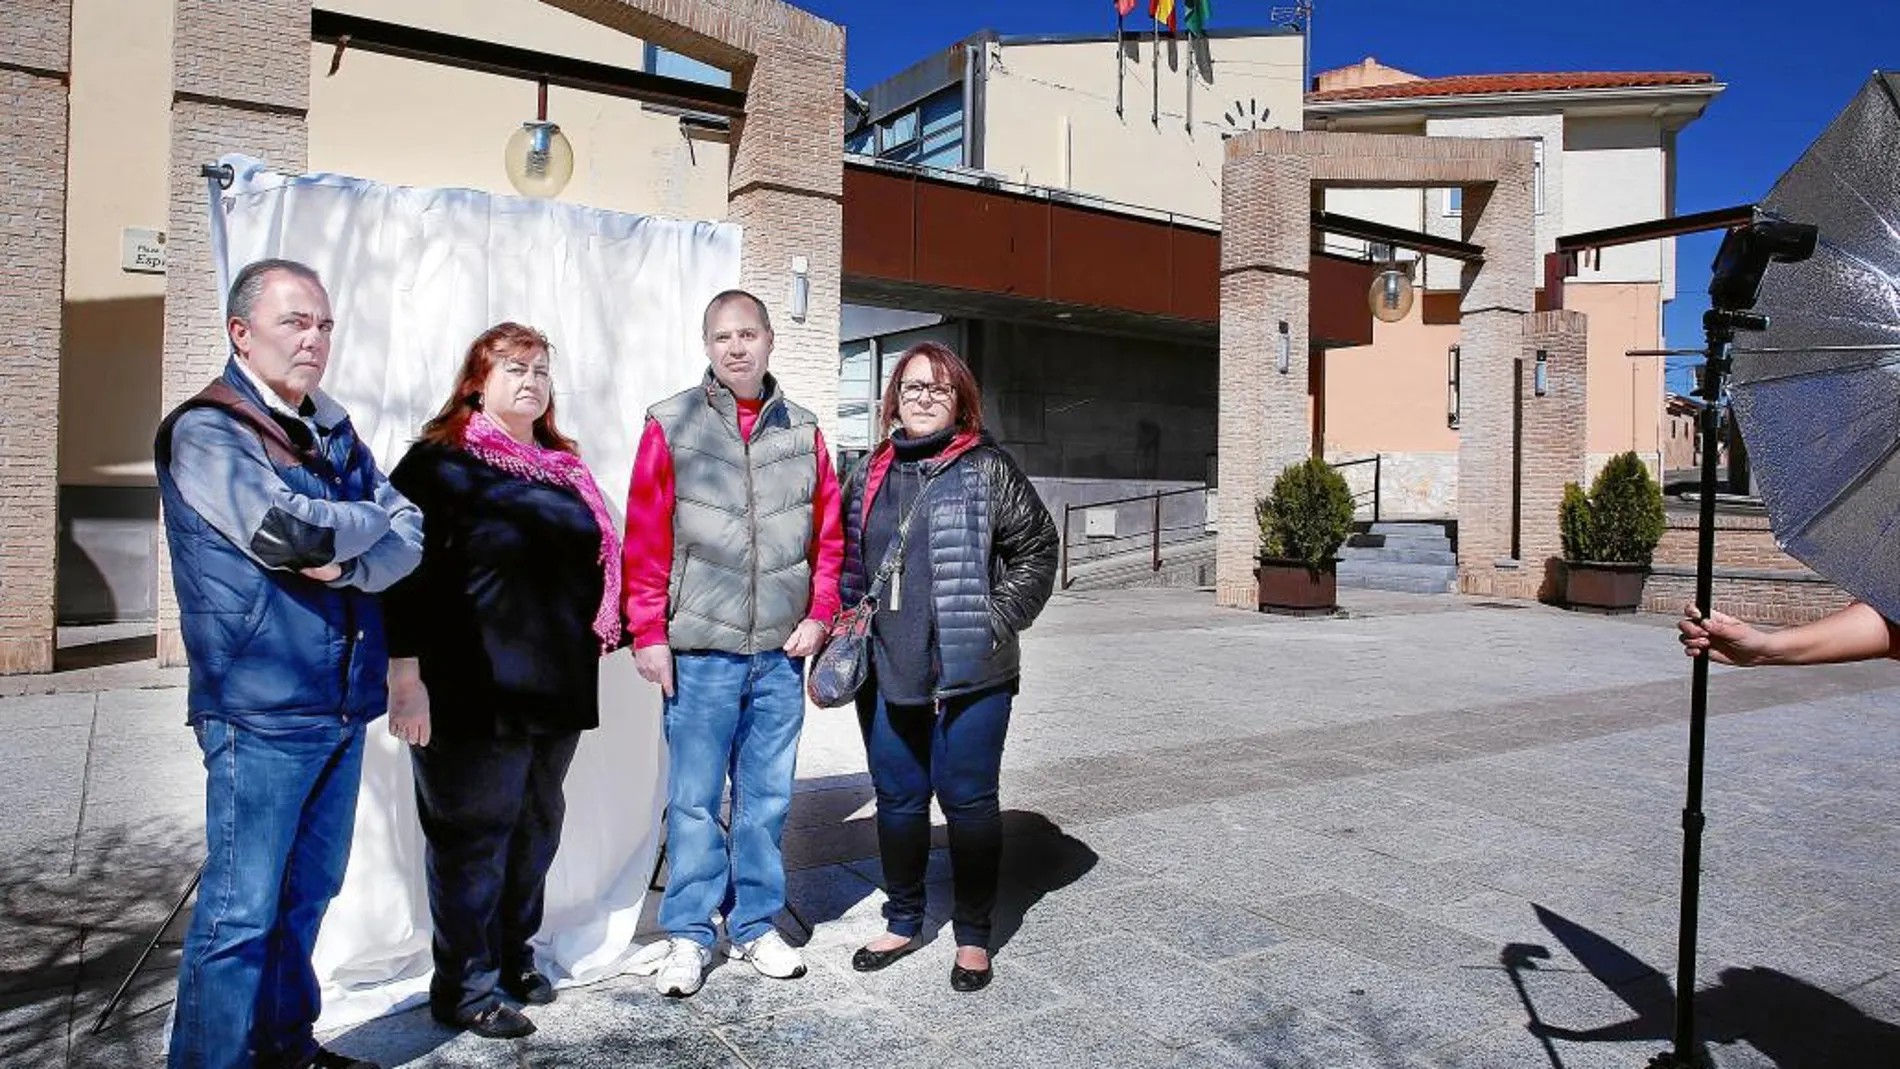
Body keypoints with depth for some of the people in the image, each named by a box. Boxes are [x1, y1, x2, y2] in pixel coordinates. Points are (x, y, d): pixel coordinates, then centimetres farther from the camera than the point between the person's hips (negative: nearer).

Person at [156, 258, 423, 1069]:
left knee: (307, 896, 16)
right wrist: (371, 520, -4)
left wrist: (349, 566, -14)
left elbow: (408, 534, 5)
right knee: (241, 911, -1)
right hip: (260, 711, -7)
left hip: (343, 704, 7)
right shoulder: (205, 431, -6)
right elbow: (285, 531, -22)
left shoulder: (332, 430, 14)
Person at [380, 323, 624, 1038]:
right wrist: (406, 676, -17)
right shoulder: (442, 462, -6)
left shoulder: (564, 469, 14)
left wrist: (601, 642, 19)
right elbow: (409, 573, -11)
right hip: (474, 692, -7)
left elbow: (593, 562, 21)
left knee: (536, 826, 16)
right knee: (473, 833, 4)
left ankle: (513, 956, 33)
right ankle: (463, 987, 19)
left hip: (557, 686, 7)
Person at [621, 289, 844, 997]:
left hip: (781, 652, 3)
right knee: (694, 800, 5)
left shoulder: (801, 430, 8)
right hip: (699, 652, -3)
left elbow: (829, 533, 10)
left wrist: (819, 615, 2)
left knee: (767, 797, 13)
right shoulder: (671, 427, -1)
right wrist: (648, 633, -7)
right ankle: (689, 936, 21)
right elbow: (645, 540, -4)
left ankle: (755, 925, 28)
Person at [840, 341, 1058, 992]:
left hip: (969, 674, -4)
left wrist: (996, 622, -7)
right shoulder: (870, 475, 12)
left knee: (967, 800, 4)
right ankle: (903, 922, 33)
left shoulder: (988, 470, -1)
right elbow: (846, 559, 20)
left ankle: (974, 937, 21)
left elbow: (1036, 549, -1)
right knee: (897, 799, 14)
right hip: (886, 674, 4)